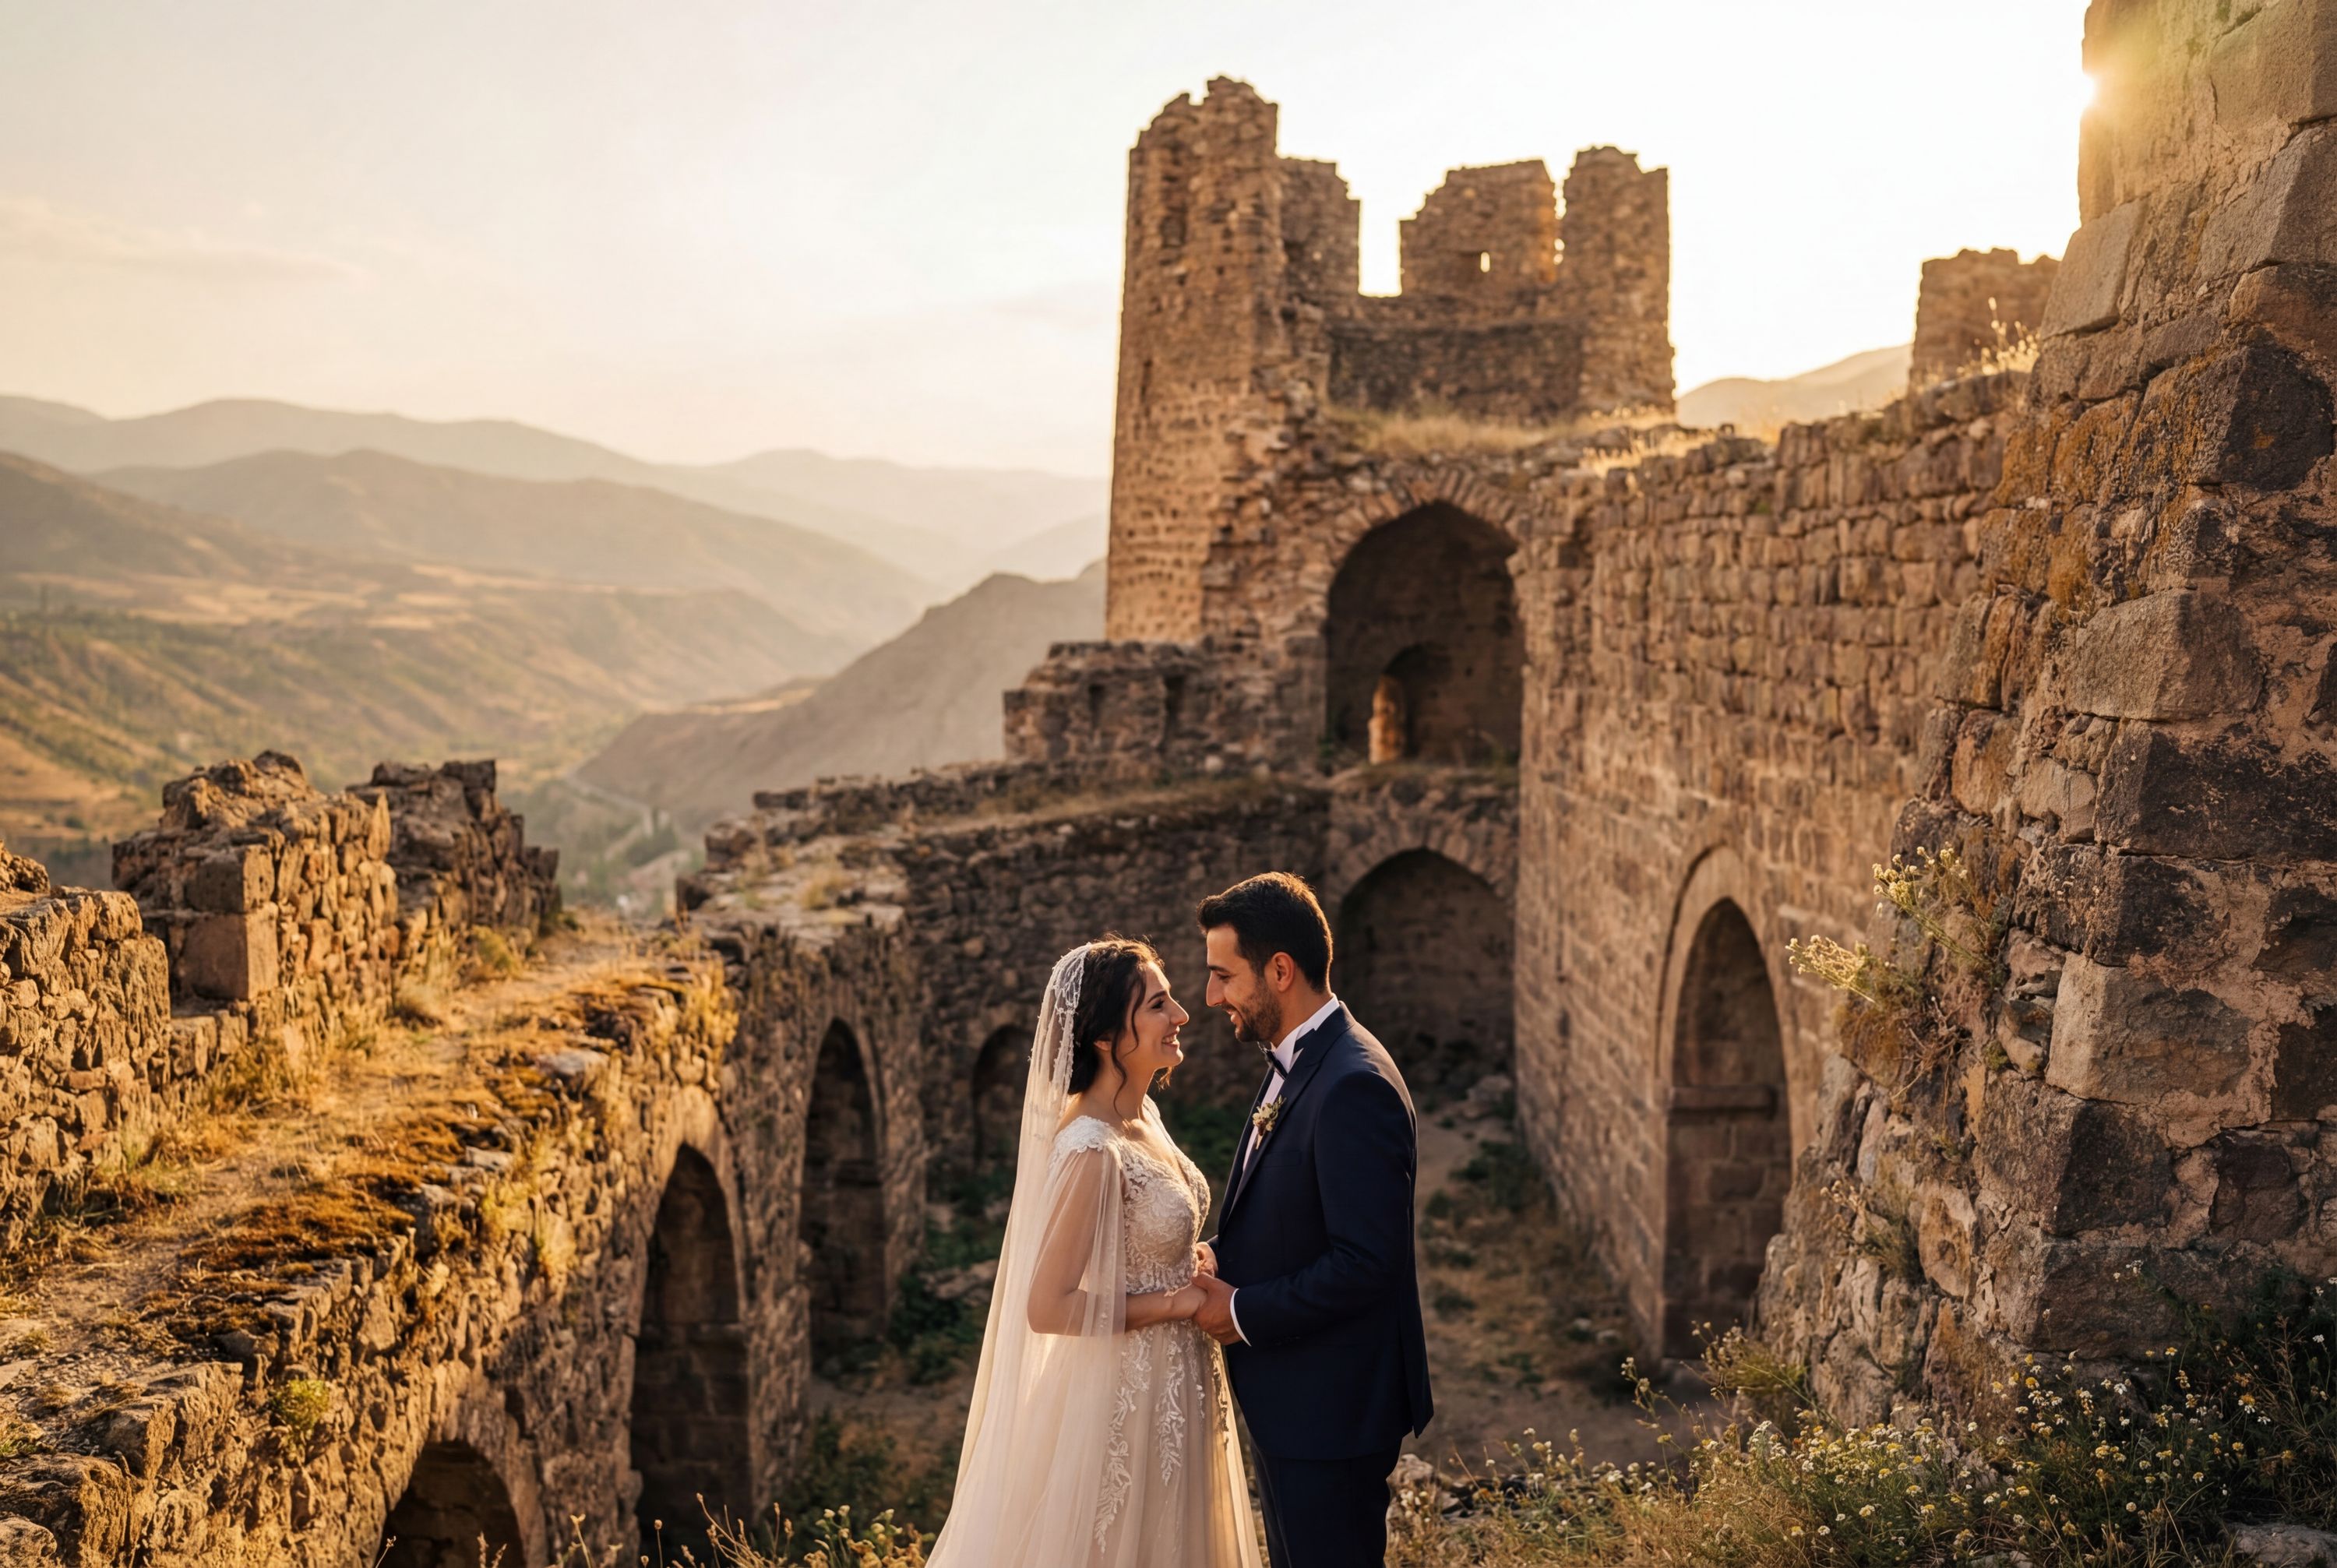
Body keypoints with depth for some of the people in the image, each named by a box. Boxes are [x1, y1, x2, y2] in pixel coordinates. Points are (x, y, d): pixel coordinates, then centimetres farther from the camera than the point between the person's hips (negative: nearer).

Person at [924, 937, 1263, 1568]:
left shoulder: (1143, 1115, 1)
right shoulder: (1093, 1151, -26)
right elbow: (1047, 1306, -26)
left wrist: (1195, 1266, -2)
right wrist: (1173, 1303, -19)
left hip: (1175, 1391, 9)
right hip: (1125, 1396, -9)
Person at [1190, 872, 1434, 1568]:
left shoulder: (1353, 1086, -24)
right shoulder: (1293, 1064, 8)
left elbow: (1365, 1263, -27)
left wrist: (1243, 1313, -18)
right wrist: (1217, 1255, -1)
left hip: (1330, 1409, -10)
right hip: (1289, 1401, 10)